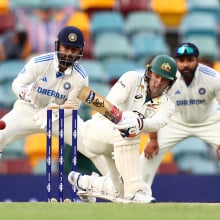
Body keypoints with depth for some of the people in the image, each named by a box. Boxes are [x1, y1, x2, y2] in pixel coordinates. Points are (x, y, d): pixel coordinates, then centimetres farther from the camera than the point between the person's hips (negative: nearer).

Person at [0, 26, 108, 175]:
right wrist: (24, 92, -41)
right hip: (29, 110, 0)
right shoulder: (39, 63, -22)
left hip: (61, 114, 1)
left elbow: (72, 105, -13)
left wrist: (51, 114, -30)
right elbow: (17, 84, -17)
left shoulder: (81, 77, -19)